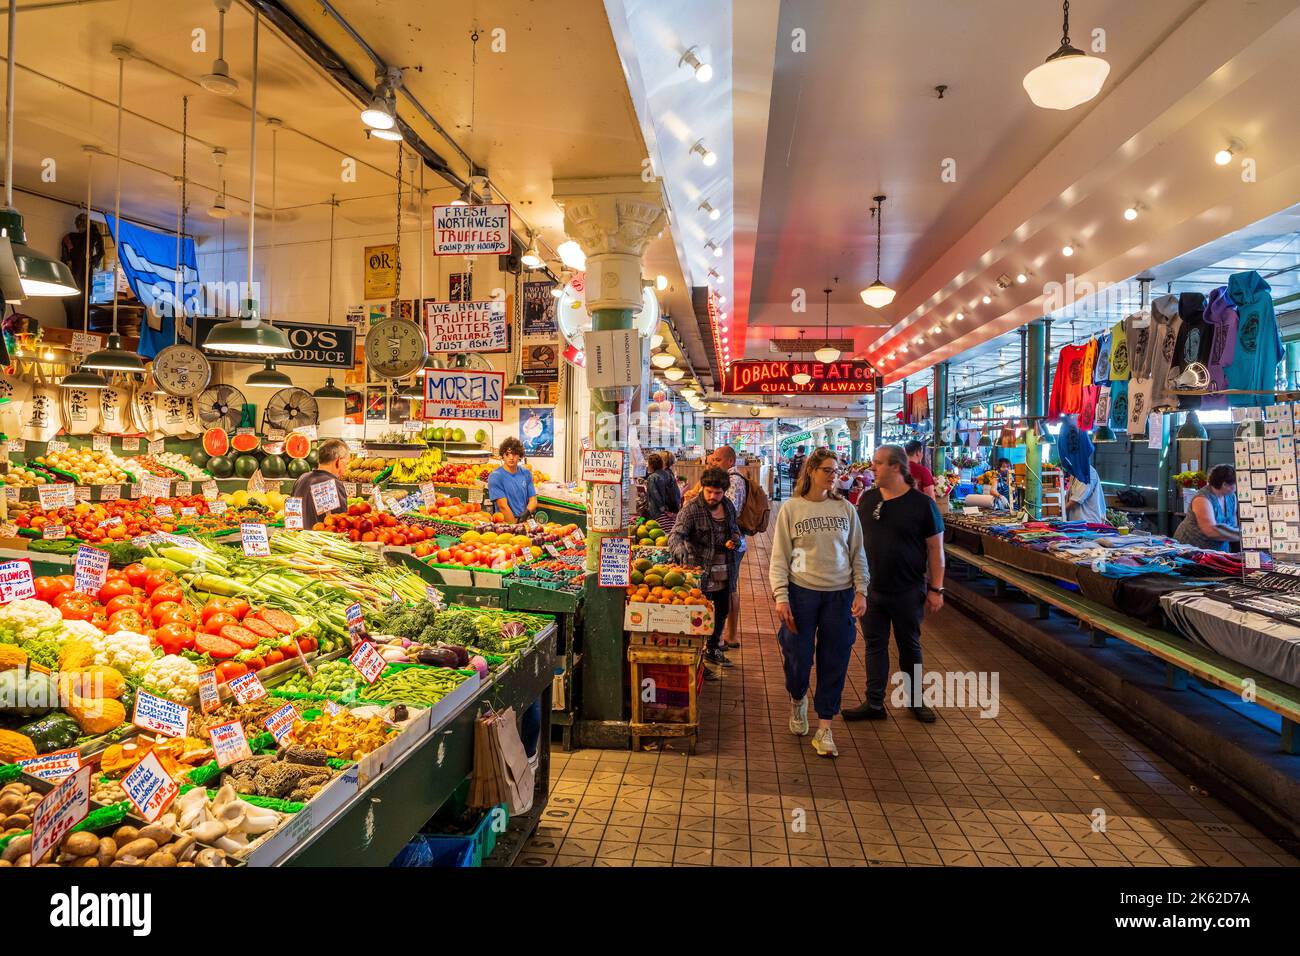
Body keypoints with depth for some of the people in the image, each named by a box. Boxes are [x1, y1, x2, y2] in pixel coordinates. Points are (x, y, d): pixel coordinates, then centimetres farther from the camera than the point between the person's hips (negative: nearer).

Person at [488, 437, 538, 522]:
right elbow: (503, 506, -9)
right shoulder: (495, 476, -3)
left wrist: (527, 512, -8)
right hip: (506, 523, -4)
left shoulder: (526, 474, 12)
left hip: (526, 521, 4)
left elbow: (533, 500, 12)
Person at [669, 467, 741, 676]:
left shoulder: (728, 506, 4)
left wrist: (735, 539, -2)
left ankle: (713, 650, 41)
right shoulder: (691, 509, -17)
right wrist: (683, 554, -48)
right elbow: (675, 536, -28)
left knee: (722, 612, 20)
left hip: (724, 573, 7)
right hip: (702, 573, -7)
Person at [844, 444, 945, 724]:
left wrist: (936, 588, -9)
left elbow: (935, 548, -7)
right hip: (871, 589, 3)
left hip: (908, 591, -3)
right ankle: (874, 704, 19)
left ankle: (914, 700, 31)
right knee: (875, 645, 10)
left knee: (910, 646, 13)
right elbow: (855, 538, 11)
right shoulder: (867, 499, 2)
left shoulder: (922, 504, -10)